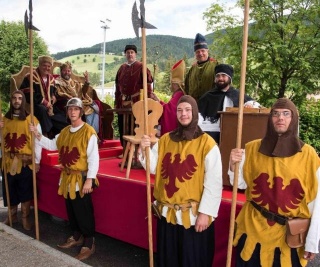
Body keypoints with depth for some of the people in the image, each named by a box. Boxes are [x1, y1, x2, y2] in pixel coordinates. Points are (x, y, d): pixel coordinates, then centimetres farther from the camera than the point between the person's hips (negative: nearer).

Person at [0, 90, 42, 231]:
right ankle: (12, 215, 32)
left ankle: (25, 217, 22)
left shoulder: (32, 120, -4)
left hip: (25, 161, -3)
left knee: (25, 191, 6)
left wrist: (37, 161, -8)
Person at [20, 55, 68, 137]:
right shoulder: (31, 77, -8)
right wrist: (44, 102, -20)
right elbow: (28, 94, -17)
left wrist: (53, 98, 1)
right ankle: (47, 133, -29)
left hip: (48, 106, 6)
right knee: (42, 110, -39)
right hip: (35, 105, -6)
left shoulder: (51, 78, 14)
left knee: (62, 117, -11)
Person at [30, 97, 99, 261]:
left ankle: (89, 244, 14)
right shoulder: (65, 131, 10)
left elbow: (93, 157, -17)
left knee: (84, 212, 0)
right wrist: (37, 135, 8)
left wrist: (89, 179, -21)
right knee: (71, 210, 18)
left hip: (81, 178, -7)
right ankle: (76, 237, 36)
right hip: (67, 178, 7)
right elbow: (51, 145, 22)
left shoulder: (89, 131, -14)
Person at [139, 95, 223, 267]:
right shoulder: (165, 140, 5)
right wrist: (145, 150, -12)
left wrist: (205, 212, -14)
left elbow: (214, 182, -12)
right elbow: (153, 168, 4)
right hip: (167, 212, 4)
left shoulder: (207, 143, -10)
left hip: (193, 214, -4)